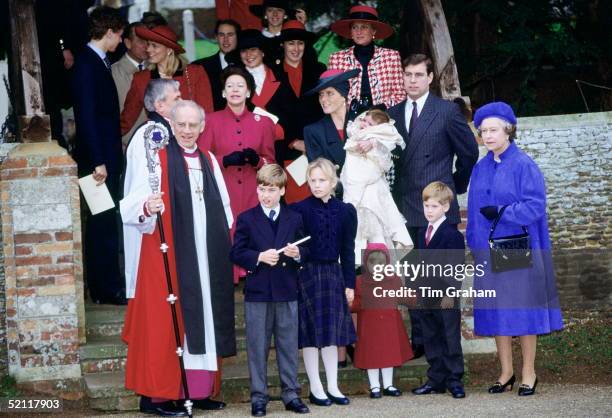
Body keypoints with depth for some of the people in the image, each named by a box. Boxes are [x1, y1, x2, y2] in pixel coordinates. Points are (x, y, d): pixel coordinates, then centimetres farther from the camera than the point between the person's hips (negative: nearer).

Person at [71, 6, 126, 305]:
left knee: (104, 224, 12)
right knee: (104, 224, -6)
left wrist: (108, 158, 15)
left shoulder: (98, 62, 15)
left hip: (107, 157, 9)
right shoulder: (86, 64, -14)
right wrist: (98, 162, -21)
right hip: (98, 158, -9)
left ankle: (104, 285, 18)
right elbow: (87, 116, -19)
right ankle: (108, 288, -2)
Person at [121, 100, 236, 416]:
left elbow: (223, 209, 20)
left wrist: (226, 246, 11)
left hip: (205, 258, 6)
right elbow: (133, 205, -14)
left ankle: (198, 389, 14)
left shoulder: (209, 162, 14)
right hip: (167, 256, -6)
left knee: (202, 318, 8)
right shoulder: (155, 159, -4)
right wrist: (147, 208, -34)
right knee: (164, 322, -7)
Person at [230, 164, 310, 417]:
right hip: (257, 292, -2)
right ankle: (258, 397, 9)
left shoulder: (294, 219, 8)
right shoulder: (246, 219, 2)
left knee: (288, 345, 7)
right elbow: (236, 253, -2)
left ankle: (291, 394, 14)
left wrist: (297, 254, -13)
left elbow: (305, 252, 10)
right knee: (257, 347, 3)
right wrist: (259, 257, -17)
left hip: (287, 292, 2)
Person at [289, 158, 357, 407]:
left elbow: (348, 250, 6)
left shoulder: (345, 211, 3)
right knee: (311, 332, 1)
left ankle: (333, 387, 14)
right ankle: (315, 389, 9)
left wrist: (349, 284, 5)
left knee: (332, 332, 7)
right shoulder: (299, 210, -6)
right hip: (308, 274, -3)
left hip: (333, 274, 3)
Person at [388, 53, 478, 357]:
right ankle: (419, 340, 15)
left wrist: (456, 185, 11)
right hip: (405, 207, 4)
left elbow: (469, 152, 5)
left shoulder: (447, 111, -2)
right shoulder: (393, 114, 10)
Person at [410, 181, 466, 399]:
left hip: (446, 298, -8)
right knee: (431, 339, 11)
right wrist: (418, 289, 13)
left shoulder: (452, 235, -11)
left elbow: (455, 267, -14)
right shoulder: (422, 233, 13)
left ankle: (454, 380, 6)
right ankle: (436, 380, 19)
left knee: (451, 339, 0)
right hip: (426, 296, 8)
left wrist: (450, 293, -17)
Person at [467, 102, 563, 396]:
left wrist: (502, 213, -19)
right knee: (495, 311, 6)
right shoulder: (480, 169, 11)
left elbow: (535, 206, -13)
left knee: (522, 308, -1)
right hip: (488, 250, 5)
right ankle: (506, 372, 15)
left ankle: (528, 373, 9)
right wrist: (473, 244, 10)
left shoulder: (524, 166, -6)